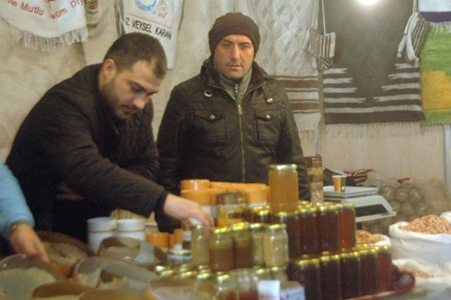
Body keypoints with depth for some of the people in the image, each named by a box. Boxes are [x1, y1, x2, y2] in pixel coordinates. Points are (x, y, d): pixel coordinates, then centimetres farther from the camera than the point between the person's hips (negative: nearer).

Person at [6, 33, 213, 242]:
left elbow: (148, 166, 3)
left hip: (92, 233, 7)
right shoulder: (65, 105, -25)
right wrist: (163, 200, -48)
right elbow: (85, 170, -40)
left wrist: (99, 185, -17)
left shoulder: (139, 108, 0)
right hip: (41, 234, -7)